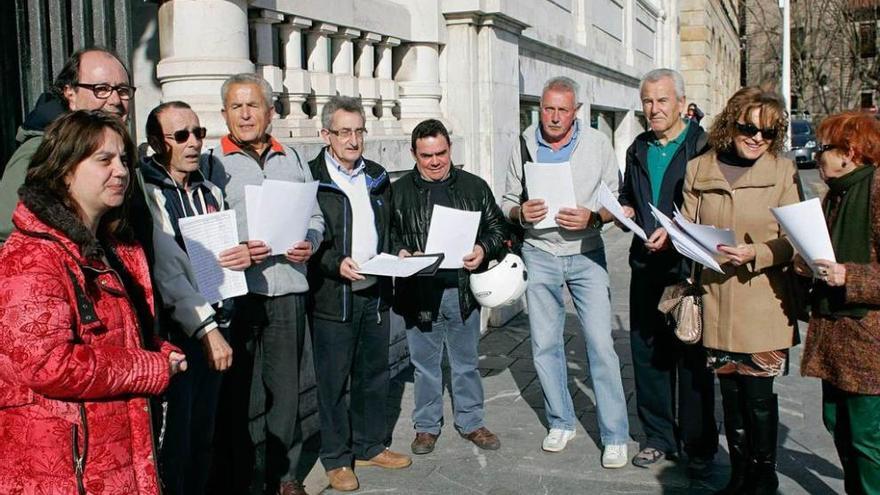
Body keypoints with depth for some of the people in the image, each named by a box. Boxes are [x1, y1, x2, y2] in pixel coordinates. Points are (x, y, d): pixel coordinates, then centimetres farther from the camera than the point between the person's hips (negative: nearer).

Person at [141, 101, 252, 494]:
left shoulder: (210, 191, 13)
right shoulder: (145, 192, -10)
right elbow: (166, 270, -18)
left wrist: (246, 254, 1)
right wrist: (205, 327, -22)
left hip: (214, 327, 7)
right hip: (172, 333, -7)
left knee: (204, 436, 15)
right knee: (174, 442, 0)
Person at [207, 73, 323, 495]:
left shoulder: (292, 160, 15)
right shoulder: (213, 163, 2)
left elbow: (315, 217, 18)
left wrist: (309, 245, -1)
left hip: (288, 290, 4)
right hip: (236, 292, -3)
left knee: (286, 386, 10)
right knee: (241, 392, 2)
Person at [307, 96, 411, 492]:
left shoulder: (377, 177, 13)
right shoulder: (310, 178, -8)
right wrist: (336, 265, -22)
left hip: (376, 294, 6)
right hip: (332, 297, -6)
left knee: (374, 374, 16)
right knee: (333, 380, 4)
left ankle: (370, 446, 31)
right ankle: (336, 458, 19)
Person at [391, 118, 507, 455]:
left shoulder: (474, 187, 5)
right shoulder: (399, 192, 1)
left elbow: (497, 228, 7)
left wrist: (484, 249, -12)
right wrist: (399, 252, -16)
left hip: (463, 291, 1)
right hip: (419, 293, -1)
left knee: (466, 362, 15)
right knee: (425, 365, 12)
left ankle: (471, 422, 30)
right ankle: (427, 426, 27)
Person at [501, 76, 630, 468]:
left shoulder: (597, 144, -3)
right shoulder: (524, 146, 2)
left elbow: (616, 200, 0)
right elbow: (507, 201, 8)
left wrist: (593, 216, -19)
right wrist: (520, 212, -14)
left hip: (586, 253, -2)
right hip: (540, 254, 2)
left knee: (601, 344, -6)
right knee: (545, 345, 9)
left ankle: (615, 436, 6)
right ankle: (561, 423, 27)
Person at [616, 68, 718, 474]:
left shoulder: (702, 145, -6)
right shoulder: (638, 149, 15)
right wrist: (624, 209, 6)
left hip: (688, 266, -6)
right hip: (646, 267, 6)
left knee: (693, 357, 3)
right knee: (648, 353, 11)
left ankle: (699, 447, 17)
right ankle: (658, 437, 25)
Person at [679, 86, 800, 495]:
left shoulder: (783, 171, -1)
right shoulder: (699, 169, 5)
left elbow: (792, 241, -4)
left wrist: (755, 254, -20)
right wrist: (670, 236, -10)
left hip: (762, 302, -2)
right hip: (716, 298, 3)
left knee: (757, 392, 1)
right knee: (730, 390, 11)